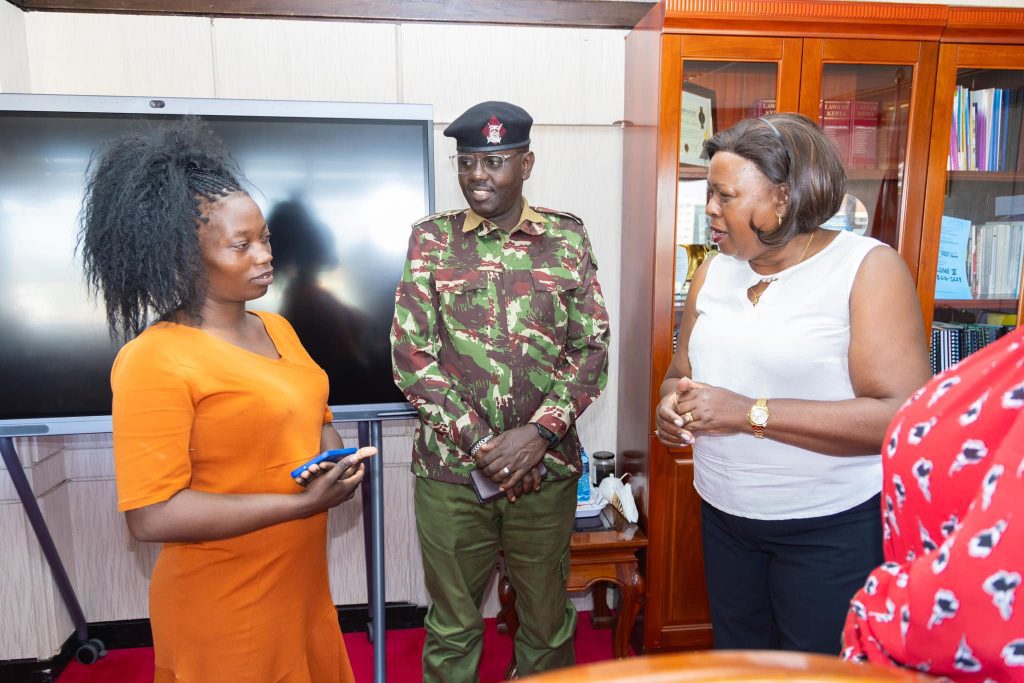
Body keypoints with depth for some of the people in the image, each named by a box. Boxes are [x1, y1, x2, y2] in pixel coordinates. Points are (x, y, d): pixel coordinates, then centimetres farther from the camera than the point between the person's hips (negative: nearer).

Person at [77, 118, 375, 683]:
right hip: (222, 608, -7)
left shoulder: (276, 328, 4)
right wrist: (303, 503, -23)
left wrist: (335, 460, -9)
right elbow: (151, 515, -23)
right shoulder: (154, 360, -19)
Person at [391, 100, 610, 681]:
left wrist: (540, 432, -15)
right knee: (452, 624, 18)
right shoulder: (431, 239, -1)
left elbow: (592, 348, -2)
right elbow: (412, 354, -6)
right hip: (449, 468, 0)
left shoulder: (568, 238, 0)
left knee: (548, 623, 19)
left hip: (546, 469, 1)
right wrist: (478, 442, -14)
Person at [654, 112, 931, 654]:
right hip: (723, 516, 5)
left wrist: (750, 413, -26)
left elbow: (904, 414, -22)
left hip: (832, 528, -5)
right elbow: (681, 370, 12)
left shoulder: (868, 268, -14)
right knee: (735, 664, 23)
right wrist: (671, 401, -12)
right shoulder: (713, 272, 3)